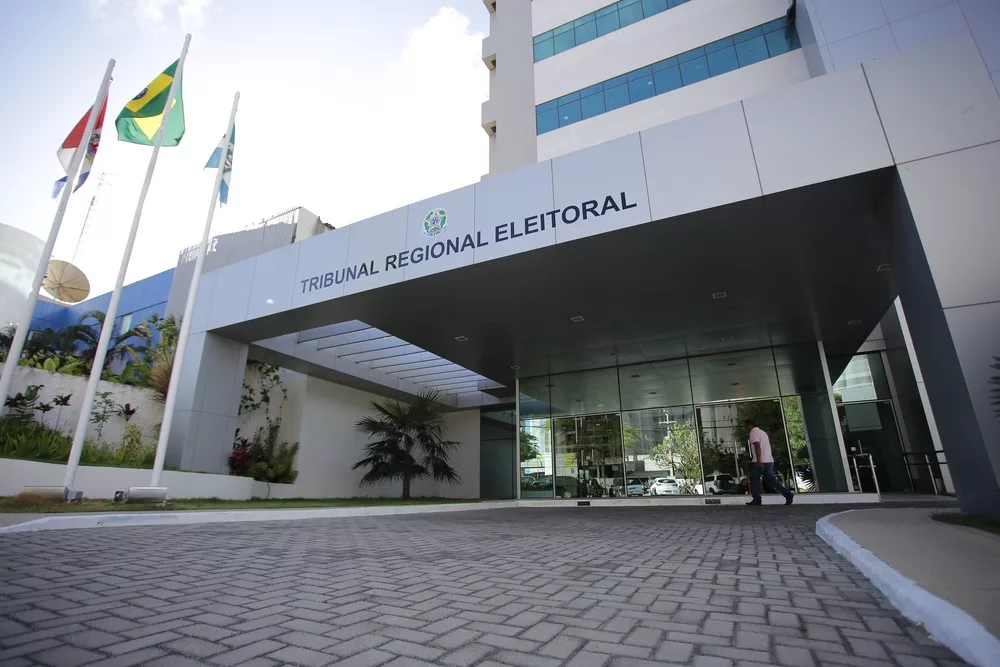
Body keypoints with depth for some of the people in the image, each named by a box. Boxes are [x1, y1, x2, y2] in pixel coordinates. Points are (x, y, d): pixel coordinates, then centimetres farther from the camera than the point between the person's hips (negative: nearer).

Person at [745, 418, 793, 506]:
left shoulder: (753, 432, -8)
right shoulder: (763, 432, 21)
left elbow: (757, 446, -20)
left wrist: (758, 460, -25)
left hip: (760, 462, -8)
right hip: (769, 460, 8)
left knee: (754, 480, 2)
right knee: (771, 480, 9)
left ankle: (756, 500, 4)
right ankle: (787, 494, -3)